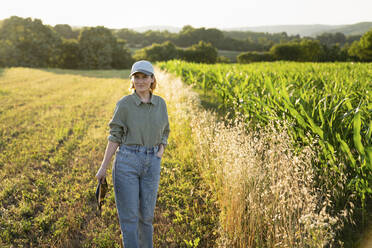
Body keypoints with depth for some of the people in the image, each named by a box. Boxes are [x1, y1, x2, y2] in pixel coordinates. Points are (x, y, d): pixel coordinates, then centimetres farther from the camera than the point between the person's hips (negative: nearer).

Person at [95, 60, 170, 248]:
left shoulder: (160, 104, 6)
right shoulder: (124, 104, -5)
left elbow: (164, 134, 14)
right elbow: (114, 137, -3)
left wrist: (158, 156, 0)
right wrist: (103, 167, -4)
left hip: (151, 164, 3)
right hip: (126, 162, -3)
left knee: (147, 215, 11)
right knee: (129, 216, 1)